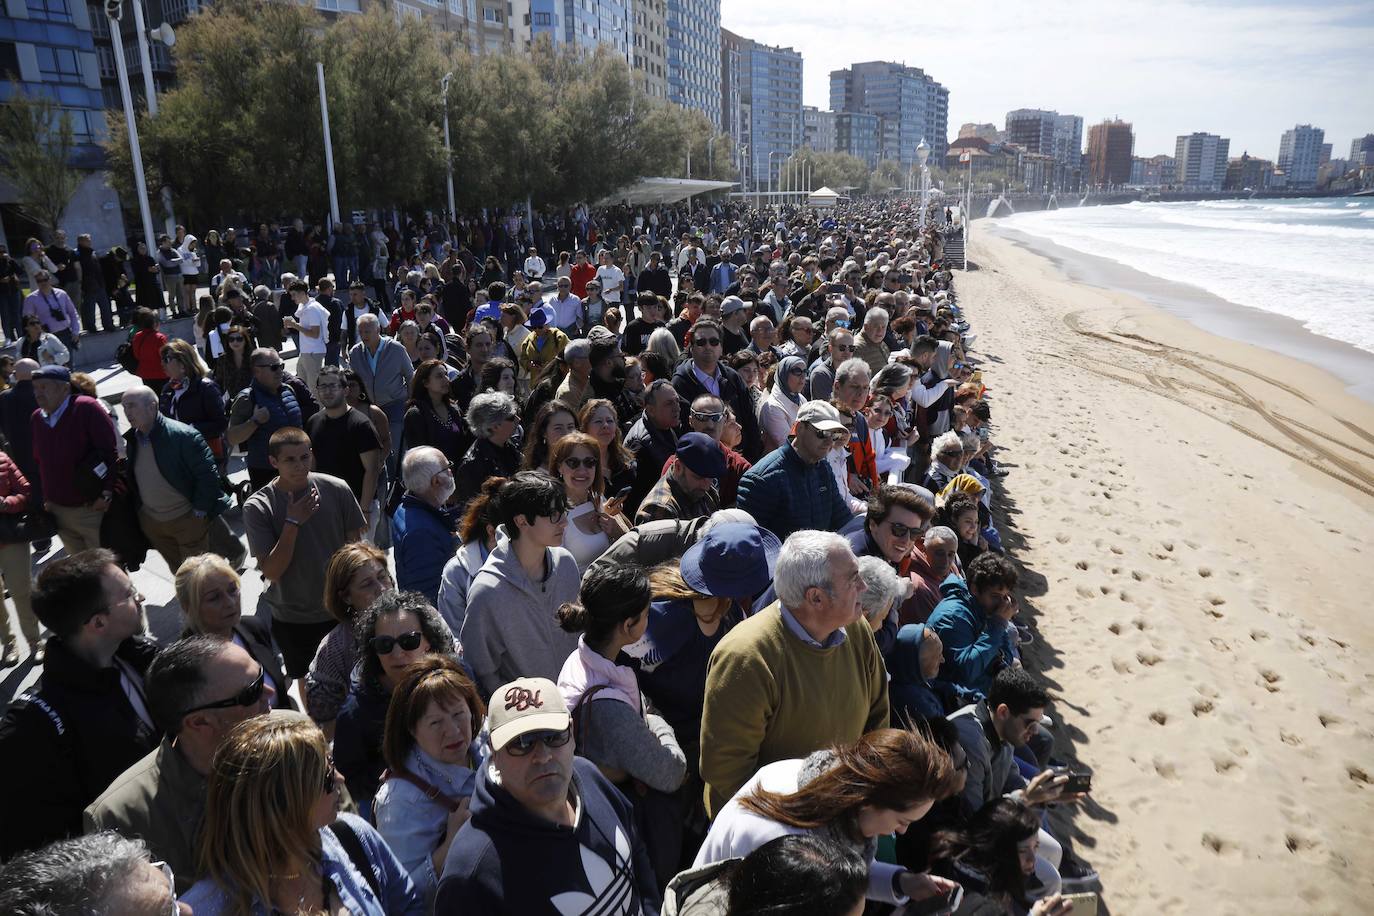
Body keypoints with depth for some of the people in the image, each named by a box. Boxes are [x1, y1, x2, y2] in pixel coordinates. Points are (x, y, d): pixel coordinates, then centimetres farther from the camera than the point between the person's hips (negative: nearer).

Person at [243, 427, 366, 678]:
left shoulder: (336, 489, -12)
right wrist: (292, 523, -26)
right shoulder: (257, 507, -16)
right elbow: (271, 572, -18)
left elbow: (354, 545, -1)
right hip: (292, 620, -1)